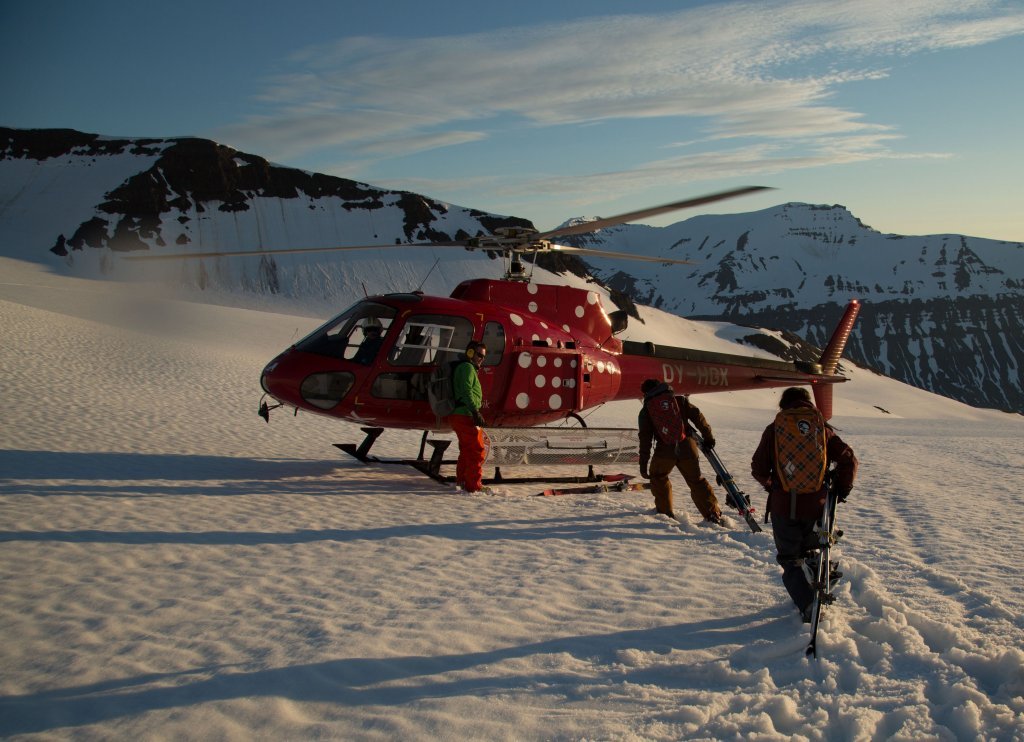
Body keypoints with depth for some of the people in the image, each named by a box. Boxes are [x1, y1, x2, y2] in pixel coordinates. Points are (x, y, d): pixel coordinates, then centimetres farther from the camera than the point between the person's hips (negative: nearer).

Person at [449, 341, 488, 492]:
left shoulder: (462, 367, 22)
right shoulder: (467, 367, -10)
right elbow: (466, 391, -22)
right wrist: (475, 412, -28)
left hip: (457, 416, 11)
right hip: (465, 416, -11)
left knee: (466, 450, 21)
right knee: (477, 450, -7)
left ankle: (462, 480, 30)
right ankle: (474, 485, -6)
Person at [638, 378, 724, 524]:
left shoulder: (646, 411, 9)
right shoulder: (680, 400, 14)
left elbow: (645, 439, 3)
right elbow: (698, 417, 6)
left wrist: (643, 464, 3)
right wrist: (708, 436, 14)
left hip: (664, 451, -2)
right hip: (687, 449, 2)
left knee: (658, 477, 25)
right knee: (696, 481, 11)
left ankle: (664, 510, 26)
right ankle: (713, 514, 1)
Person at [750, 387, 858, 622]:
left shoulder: (774, 430, -3)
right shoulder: (823, 429, 0)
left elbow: (758, 469, -1)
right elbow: (848, 459, -6)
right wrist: (843, 488, 9)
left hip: (783, 507, -1)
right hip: (815, 505, 2)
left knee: (790, 560, 10)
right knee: (812, 551, 25)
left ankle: (808, 605, -7)